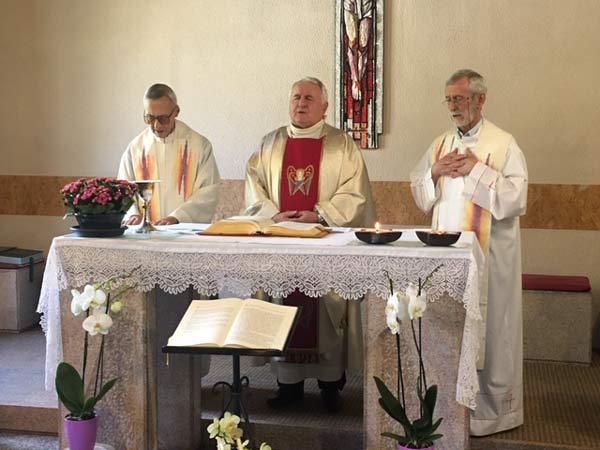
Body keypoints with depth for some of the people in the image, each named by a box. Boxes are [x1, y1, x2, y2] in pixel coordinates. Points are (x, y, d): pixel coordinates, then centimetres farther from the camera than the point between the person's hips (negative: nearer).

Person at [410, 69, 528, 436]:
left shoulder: (503, 144, -6)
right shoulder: (441, 145, 13)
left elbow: (516, 199, -14)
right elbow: (420, 196, 16)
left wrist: (477, 169, -17)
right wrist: (435, 173, -3)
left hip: (489, 254, -5)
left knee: (488, 330, 2)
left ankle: (493, 409, 15)